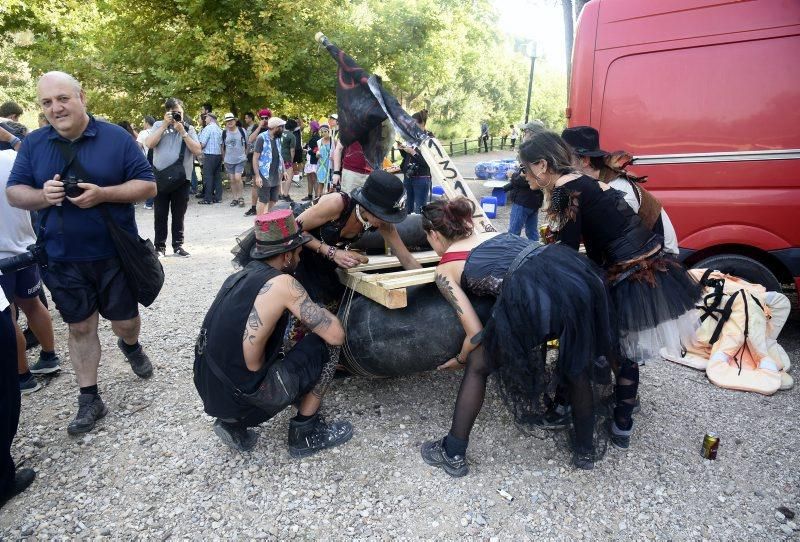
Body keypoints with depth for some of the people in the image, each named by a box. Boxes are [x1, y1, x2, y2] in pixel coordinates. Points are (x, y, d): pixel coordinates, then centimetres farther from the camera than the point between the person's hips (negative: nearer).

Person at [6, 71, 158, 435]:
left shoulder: (116, 137, -6)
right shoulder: (33, 144, 3)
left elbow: (148, 186, -7)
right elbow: (14, 193, 5)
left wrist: (102, 194, -22)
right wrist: (42, 195, -18)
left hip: (115, 255, -2)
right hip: (63, 260, 2)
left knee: (125, 321, 10)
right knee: (80, 328, 10)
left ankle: (131, 346, 47)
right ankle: (89, 399, 23)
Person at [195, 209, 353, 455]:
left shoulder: (239, 276, 10)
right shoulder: (281, 283, -13)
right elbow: (336, 334, -14)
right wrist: (322, 314, 8)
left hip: (211, 392, 8)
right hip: (244, 395, -8)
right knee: (326, 345, 0)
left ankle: (233, 422, 17)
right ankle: (306, 434, 9)